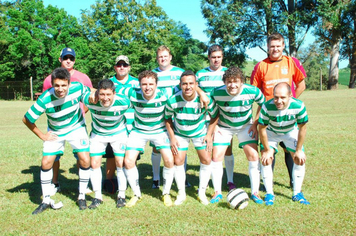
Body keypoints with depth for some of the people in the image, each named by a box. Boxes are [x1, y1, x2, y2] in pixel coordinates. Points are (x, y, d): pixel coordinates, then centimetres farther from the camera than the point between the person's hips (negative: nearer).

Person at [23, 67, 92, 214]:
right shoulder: (45, 100, -29)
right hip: (55, 132, 0)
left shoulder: (78, 88, -25)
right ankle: (46, 201, 12)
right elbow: (26, 119, -16)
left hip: (77, 128, 1)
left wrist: (81, 112, -4)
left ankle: (81, 196, 9)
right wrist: (42, 136, -10)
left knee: (85, 161, -10)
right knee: (46, 163, -6)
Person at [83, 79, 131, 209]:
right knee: (94, 164, -1)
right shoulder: (90, 100, -29)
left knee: (121, 163, -5)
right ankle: (97, 197, 15)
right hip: (98, 134, 2)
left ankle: (121, 195, 15)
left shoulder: (123, 102, -32)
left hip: (119, 133, -1)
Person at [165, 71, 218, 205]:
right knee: (178, 161, -5)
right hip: (180, 133, 0)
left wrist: (210, 135, -11)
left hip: (200, 132, 0)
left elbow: (215, 115, -8)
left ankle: (202, 193, 16)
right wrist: (172, 138, -10)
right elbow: (168, 118, -7)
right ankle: (181, 194, 14)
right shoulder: (173, 101, -26)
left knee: (206, 160, -3)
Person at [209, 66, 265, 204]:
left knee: (253, 156, -10)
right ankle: (217, 192, 8)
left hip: (246, 126, 0)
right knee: (216, 157, -8)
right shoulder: (217, 93, -25)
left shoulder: (253, 91, -25)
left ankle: (255, 192, 6)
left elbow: (263, 105, -4)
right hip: (224, 127, 0)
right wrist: (213, 126, -10)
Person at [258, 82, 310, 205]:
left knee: (300, 159, -7)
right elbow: (262, 129, -22)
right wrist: (267, 150, -16)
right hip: (271, 132, -1)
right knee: (266, 160, -14)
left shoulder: (298, 106, -33)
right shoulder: (267, 107, -36)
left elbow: (302, 127, -18)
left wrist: (299, 150, -12)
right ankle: (269, 194, 2)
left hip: (291, 132, 1)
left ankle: (297, 194, 10)